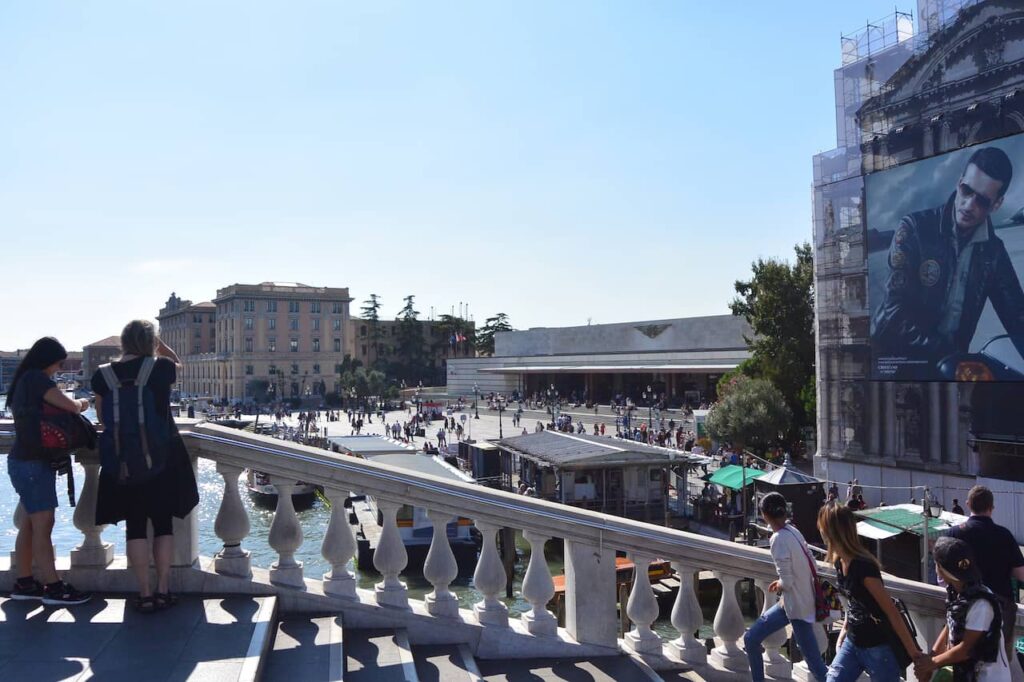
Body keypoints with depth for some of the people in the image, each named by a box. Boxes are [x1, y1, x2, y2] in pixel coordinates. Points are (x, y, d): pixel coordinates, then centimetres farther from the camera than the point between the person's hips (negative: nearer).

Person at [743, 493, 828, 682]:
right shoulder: (793, 531, 3)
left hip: (796, 605, -9)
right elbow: (811, 563, 9)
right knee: (751, 639, 16)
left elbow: (786, 582, -22)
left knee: (816, 666, -2)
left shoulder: (779, 540, -22)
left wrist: (778, 585, 0)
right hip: (803, 600, 9)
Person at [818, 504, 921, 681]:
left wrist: (913, 652, -17)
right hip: (852, 642, 8)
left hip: (877, 647, -8)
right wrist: (845, 629, 12)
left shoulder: (864, 567, -26)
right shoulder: (840, 563, -1)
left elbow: (892, 611, -21)